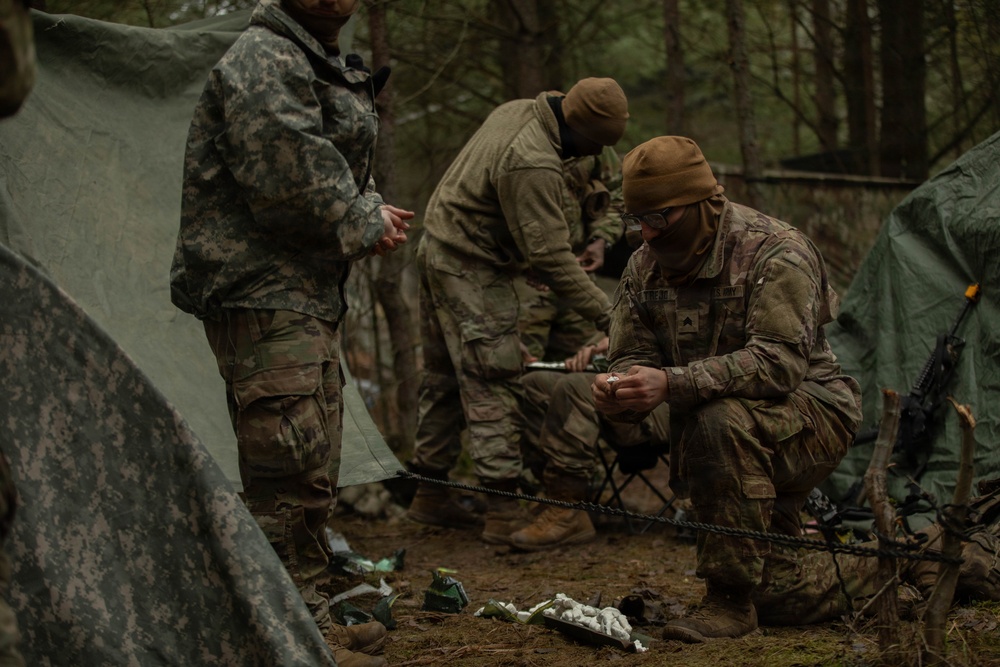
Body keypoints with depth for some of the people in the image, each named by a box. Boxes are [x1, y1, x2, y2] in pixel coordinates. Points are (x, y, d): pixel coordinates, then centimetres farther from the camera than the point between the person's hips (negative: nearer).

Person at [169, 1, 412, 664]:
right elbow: (290, 180, -24)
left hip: (309, 295, 11)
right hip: (259, 290, -11)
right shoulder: (263, 61, -14)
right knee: (293, 467, -13)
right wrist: (363, 224, -9)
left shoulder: (335, 72, 19)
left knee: (312, 471, 15)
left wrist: (369, 213, 6)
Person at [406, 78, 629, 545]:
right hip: (472, 271, -10)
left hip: (438, 248, 10)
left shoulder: (519, 111, 2)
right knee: (493, 386, -10)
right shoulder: (533, 165, -29)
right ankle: (503, 512, -12)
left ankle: (429, 494, 23)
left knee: (445, 378, 15)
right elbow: (551, 257, -28)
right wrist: (605, 315, -25)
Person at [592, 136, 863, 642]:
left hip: (811, 414, -7)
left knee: (723, 421, -35)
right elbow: (632, 357, 2)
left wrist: (672, 384, -42)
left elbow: (777, 363, -31)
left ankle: (732, 598, -28)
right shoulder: (644, 266, 2)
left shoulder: (774, 253, -20)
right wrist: (618, 393, -25)